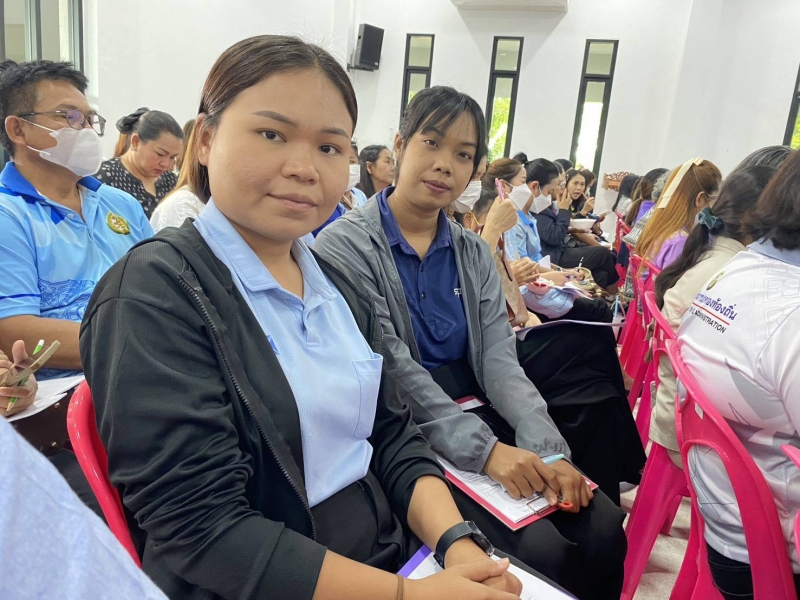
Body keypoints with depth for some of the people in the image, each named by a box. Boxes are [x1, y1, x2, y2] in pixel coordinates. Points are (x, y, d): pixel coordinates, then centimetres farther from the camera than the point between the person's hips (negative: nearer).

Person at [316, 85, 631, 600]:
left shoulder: (474, 253, 10)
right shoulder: (345, 246, -8)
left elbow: (500, 360, 0)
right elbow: (394, 372, -17)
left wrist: (547, 447, -15)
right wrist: (485, 449, -24)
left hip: (481, 418, 6)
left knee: (603, 528, -10)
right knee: (541, 549, -19)